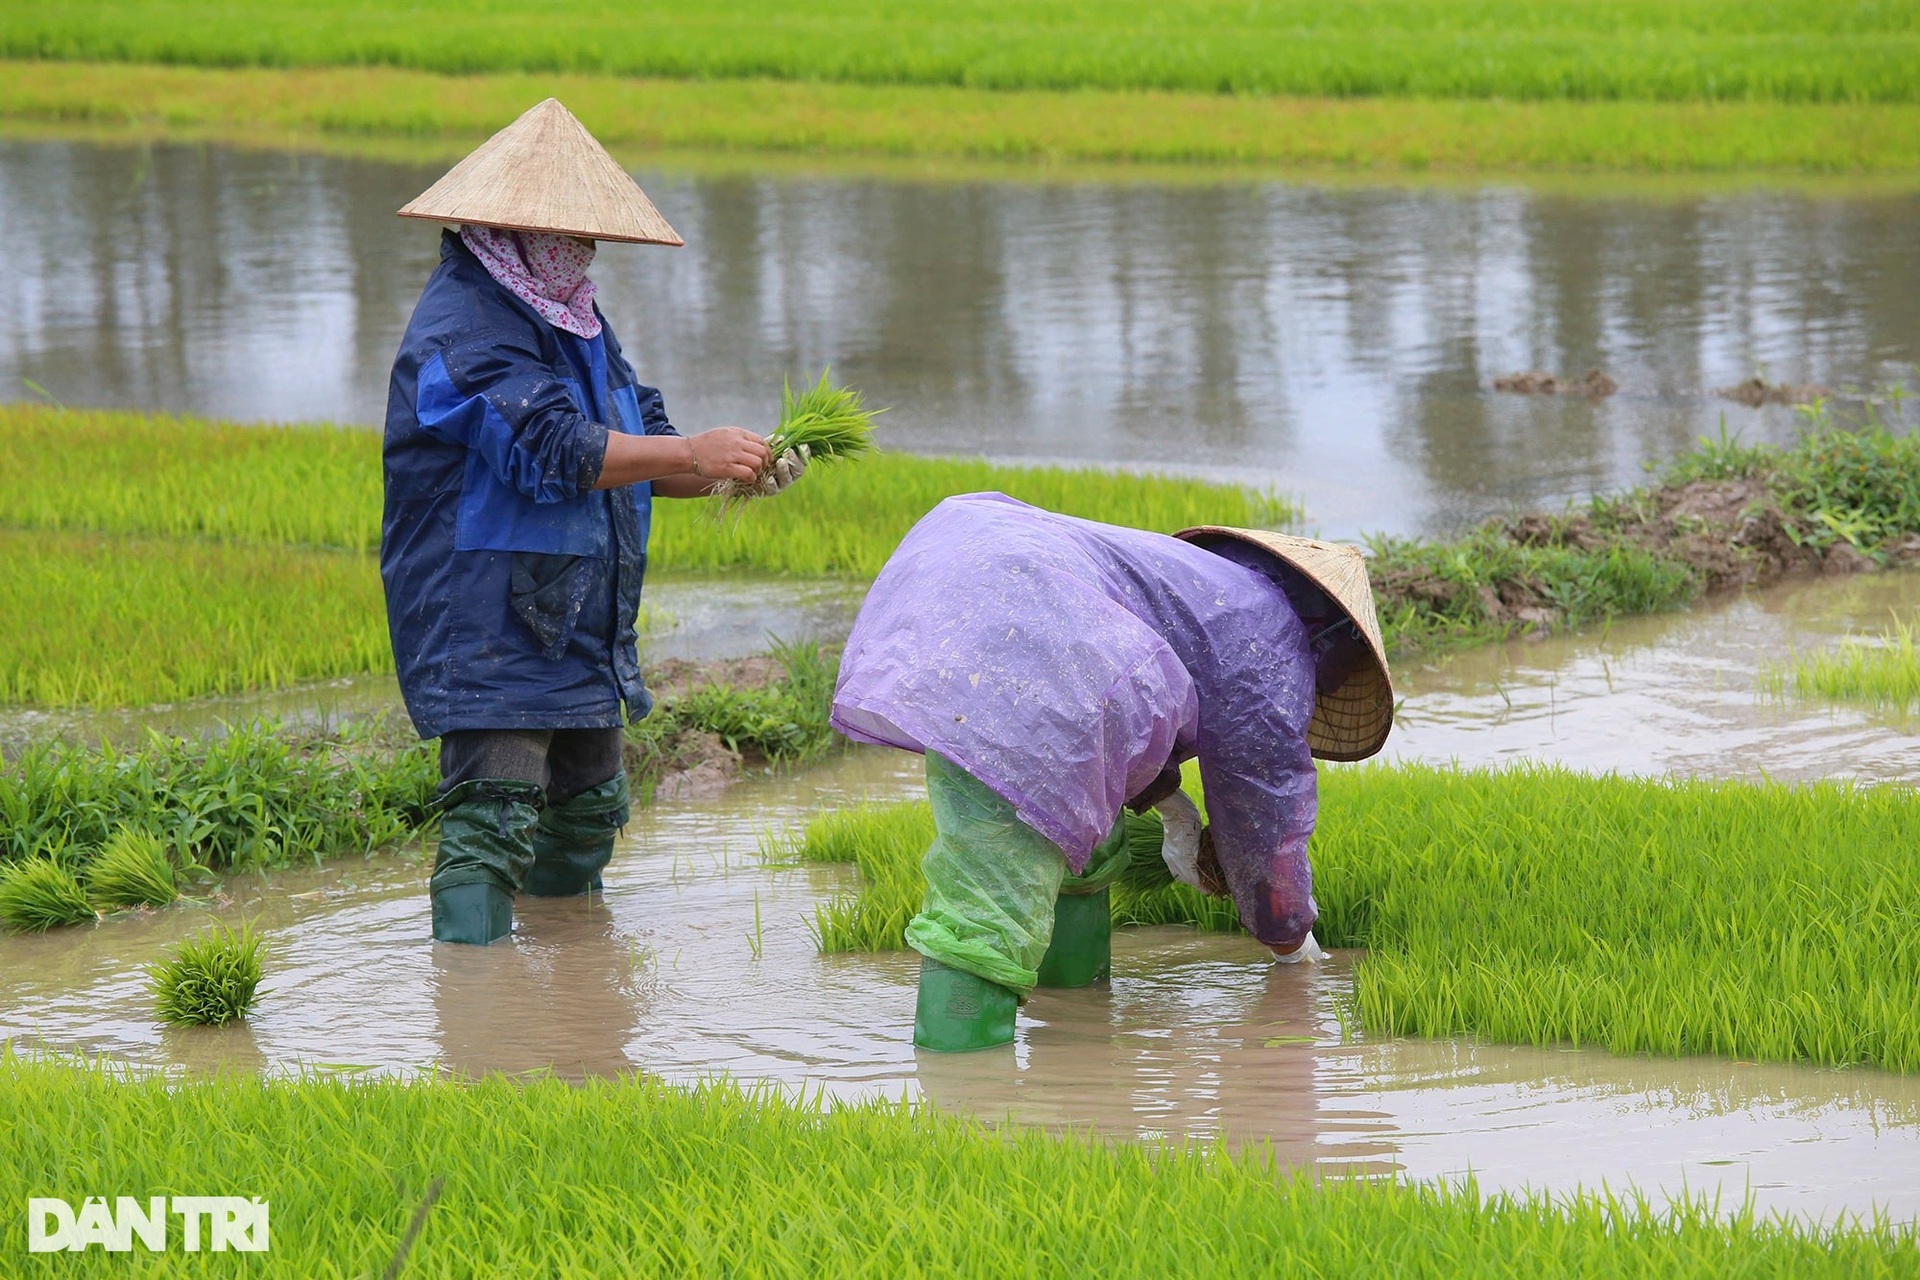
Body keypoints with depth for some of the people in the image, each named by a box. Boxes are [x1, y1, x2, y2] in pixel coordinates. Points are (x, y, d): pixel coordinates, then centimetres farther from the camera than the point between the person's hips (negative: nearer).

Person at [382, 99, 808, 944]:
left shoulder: (570, 321, 17)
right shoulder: (462, 335, -16)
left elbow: (634, 450, 17)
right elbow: (552, 450, -27)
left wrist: (732, 471, -3)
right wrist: (691, 453, -27)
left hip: (576, 626, 10)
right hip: (487, 627, -10)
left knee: (586, 811, 18)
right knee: (490, 818, -16)